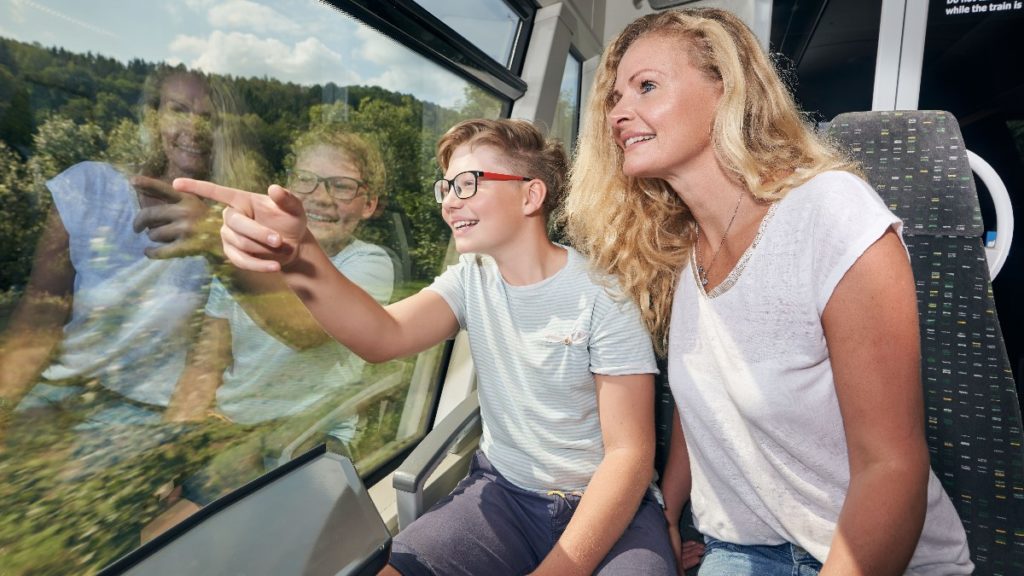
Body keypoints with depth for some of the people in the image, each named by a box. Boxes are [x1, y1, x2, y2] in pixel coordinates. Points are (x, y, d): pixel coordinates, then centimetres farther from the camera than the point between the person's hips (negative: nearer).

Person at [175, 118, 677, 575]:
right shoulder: (471, 278, 1)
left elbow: (629, 455, -15)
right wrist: (299, 257, -34)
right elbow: (384, 337, -18)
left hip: (607, 504, -2)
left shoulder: (603, 294, -13)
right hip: (503, 492, 3)